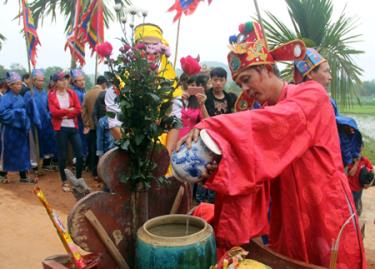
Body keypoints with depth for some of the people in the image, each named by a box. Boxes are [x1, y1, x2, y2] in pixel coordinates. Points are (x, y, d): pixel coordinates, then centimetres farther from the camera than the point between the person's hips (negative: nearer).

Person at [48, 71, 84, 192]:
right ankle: (64, 182, 18)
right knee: (62, 156, 5)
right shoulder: (51, 95, 0)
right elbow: (53, 112, -11)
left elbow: (78, 109, -3)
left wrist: (64, 114, -13)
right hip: (61, 128, -2)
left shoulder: (72, 93, 6)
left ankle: (78, 179, 16)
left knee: (80, 155, 0)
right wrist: (68, 110, -8)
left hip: (73, 127, 2)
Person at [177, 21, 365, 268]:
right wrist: (221, 165, -27)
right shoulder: (262, 113, 7)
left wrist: (209, 127, -35)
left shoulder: (313, 93, -9)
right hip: (287, 218, 5)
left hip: (326, 214, -5)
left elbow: (279, 120, -29)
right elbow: (250, 167, -5)